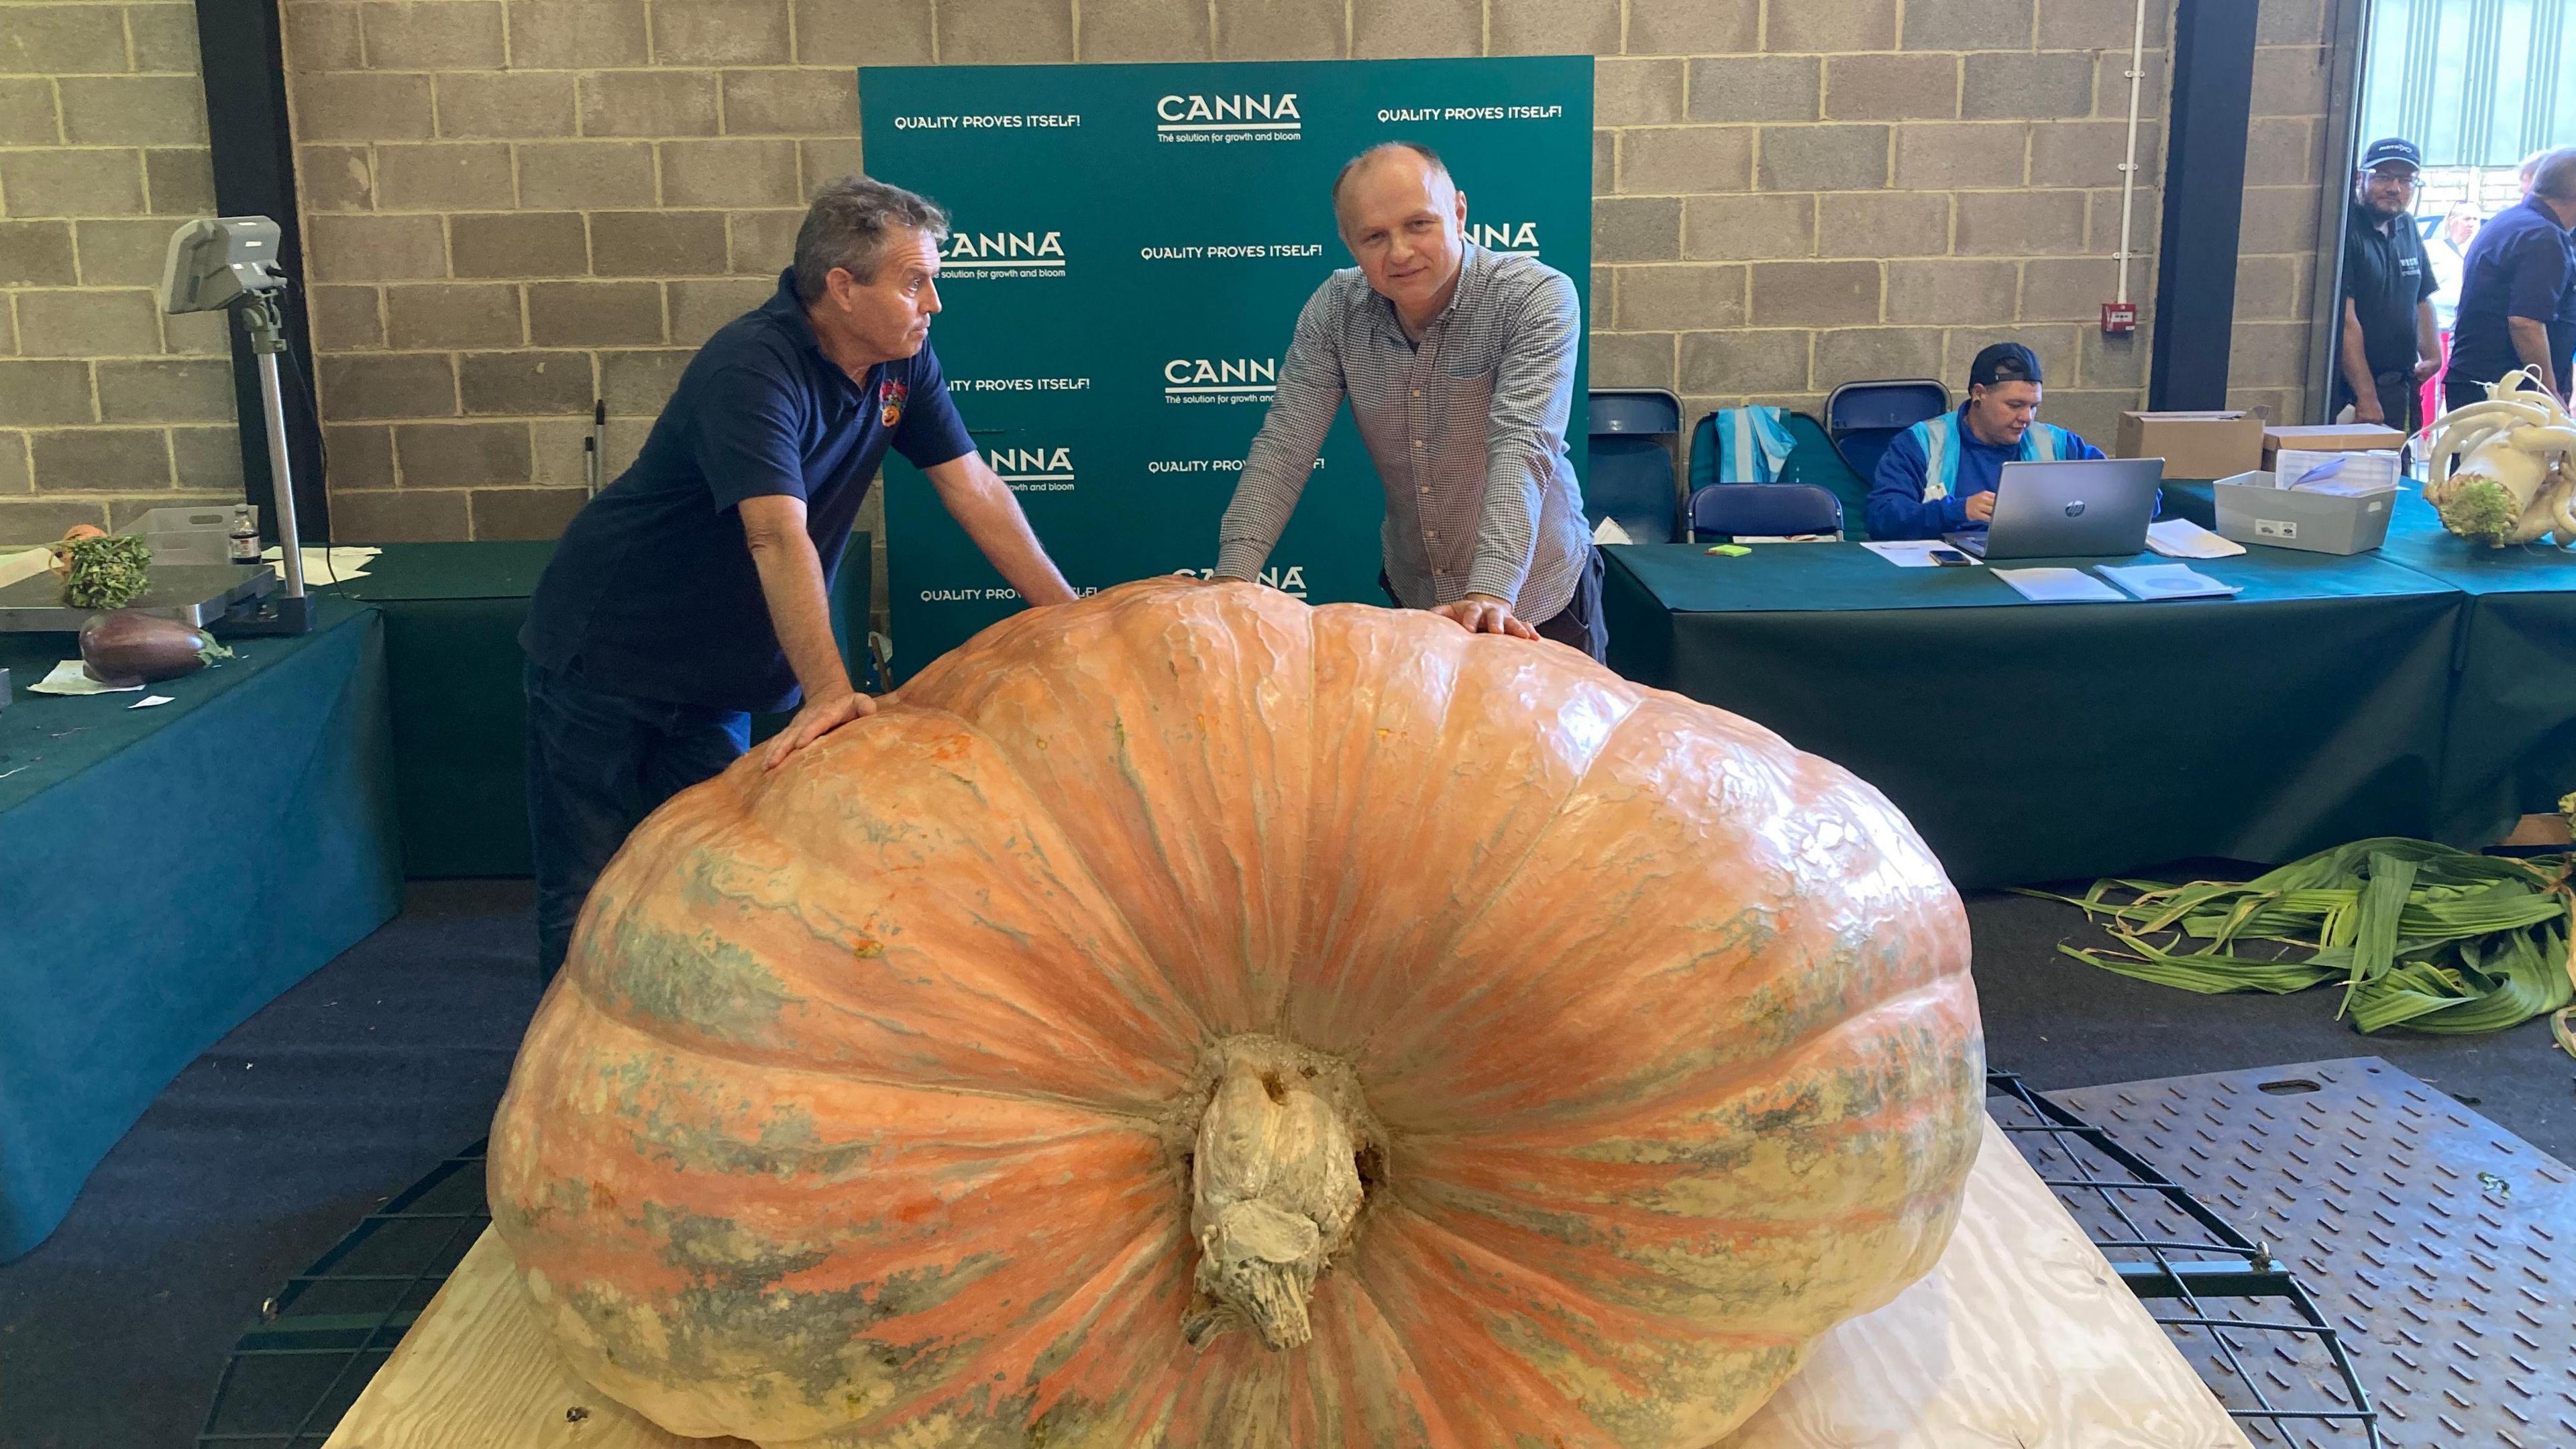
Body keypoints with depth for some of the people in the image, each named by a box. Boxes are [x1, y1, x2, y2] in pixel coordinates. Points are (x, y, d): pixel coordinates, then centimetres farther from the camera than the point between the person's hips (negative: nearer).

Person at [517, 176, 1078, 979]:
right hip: (605, 659, -7)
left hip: (717, 673, 7)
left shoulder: (902, 359, -5)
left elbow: (975, 491, -4)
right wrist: (828, 693, -48)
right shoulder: (751, 368, -27)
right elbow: (780, 539, -39)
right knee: (591, 895, -1)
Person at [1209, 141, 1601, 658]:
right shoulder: (1335, 309, -10)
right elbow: (1285, 445, -14)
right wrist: (1232, 575, -28)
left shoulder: (1537, 299, -20)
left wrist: (1490, 594, -44)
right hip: (1411, 595, 3)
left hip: (1534, 603, -3)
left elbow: (1521, 449, -31)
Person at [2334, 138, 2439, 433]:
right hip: (2348, 394, -8)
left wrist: (2432, 354, 9)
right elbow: (2346, 320, -18)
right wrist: (2366, 397, -21)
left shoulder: (2407, 228, 14)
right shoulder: (2346, 231, -12)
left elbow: (2422, 298, 26)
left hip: (2399, 389, 8)